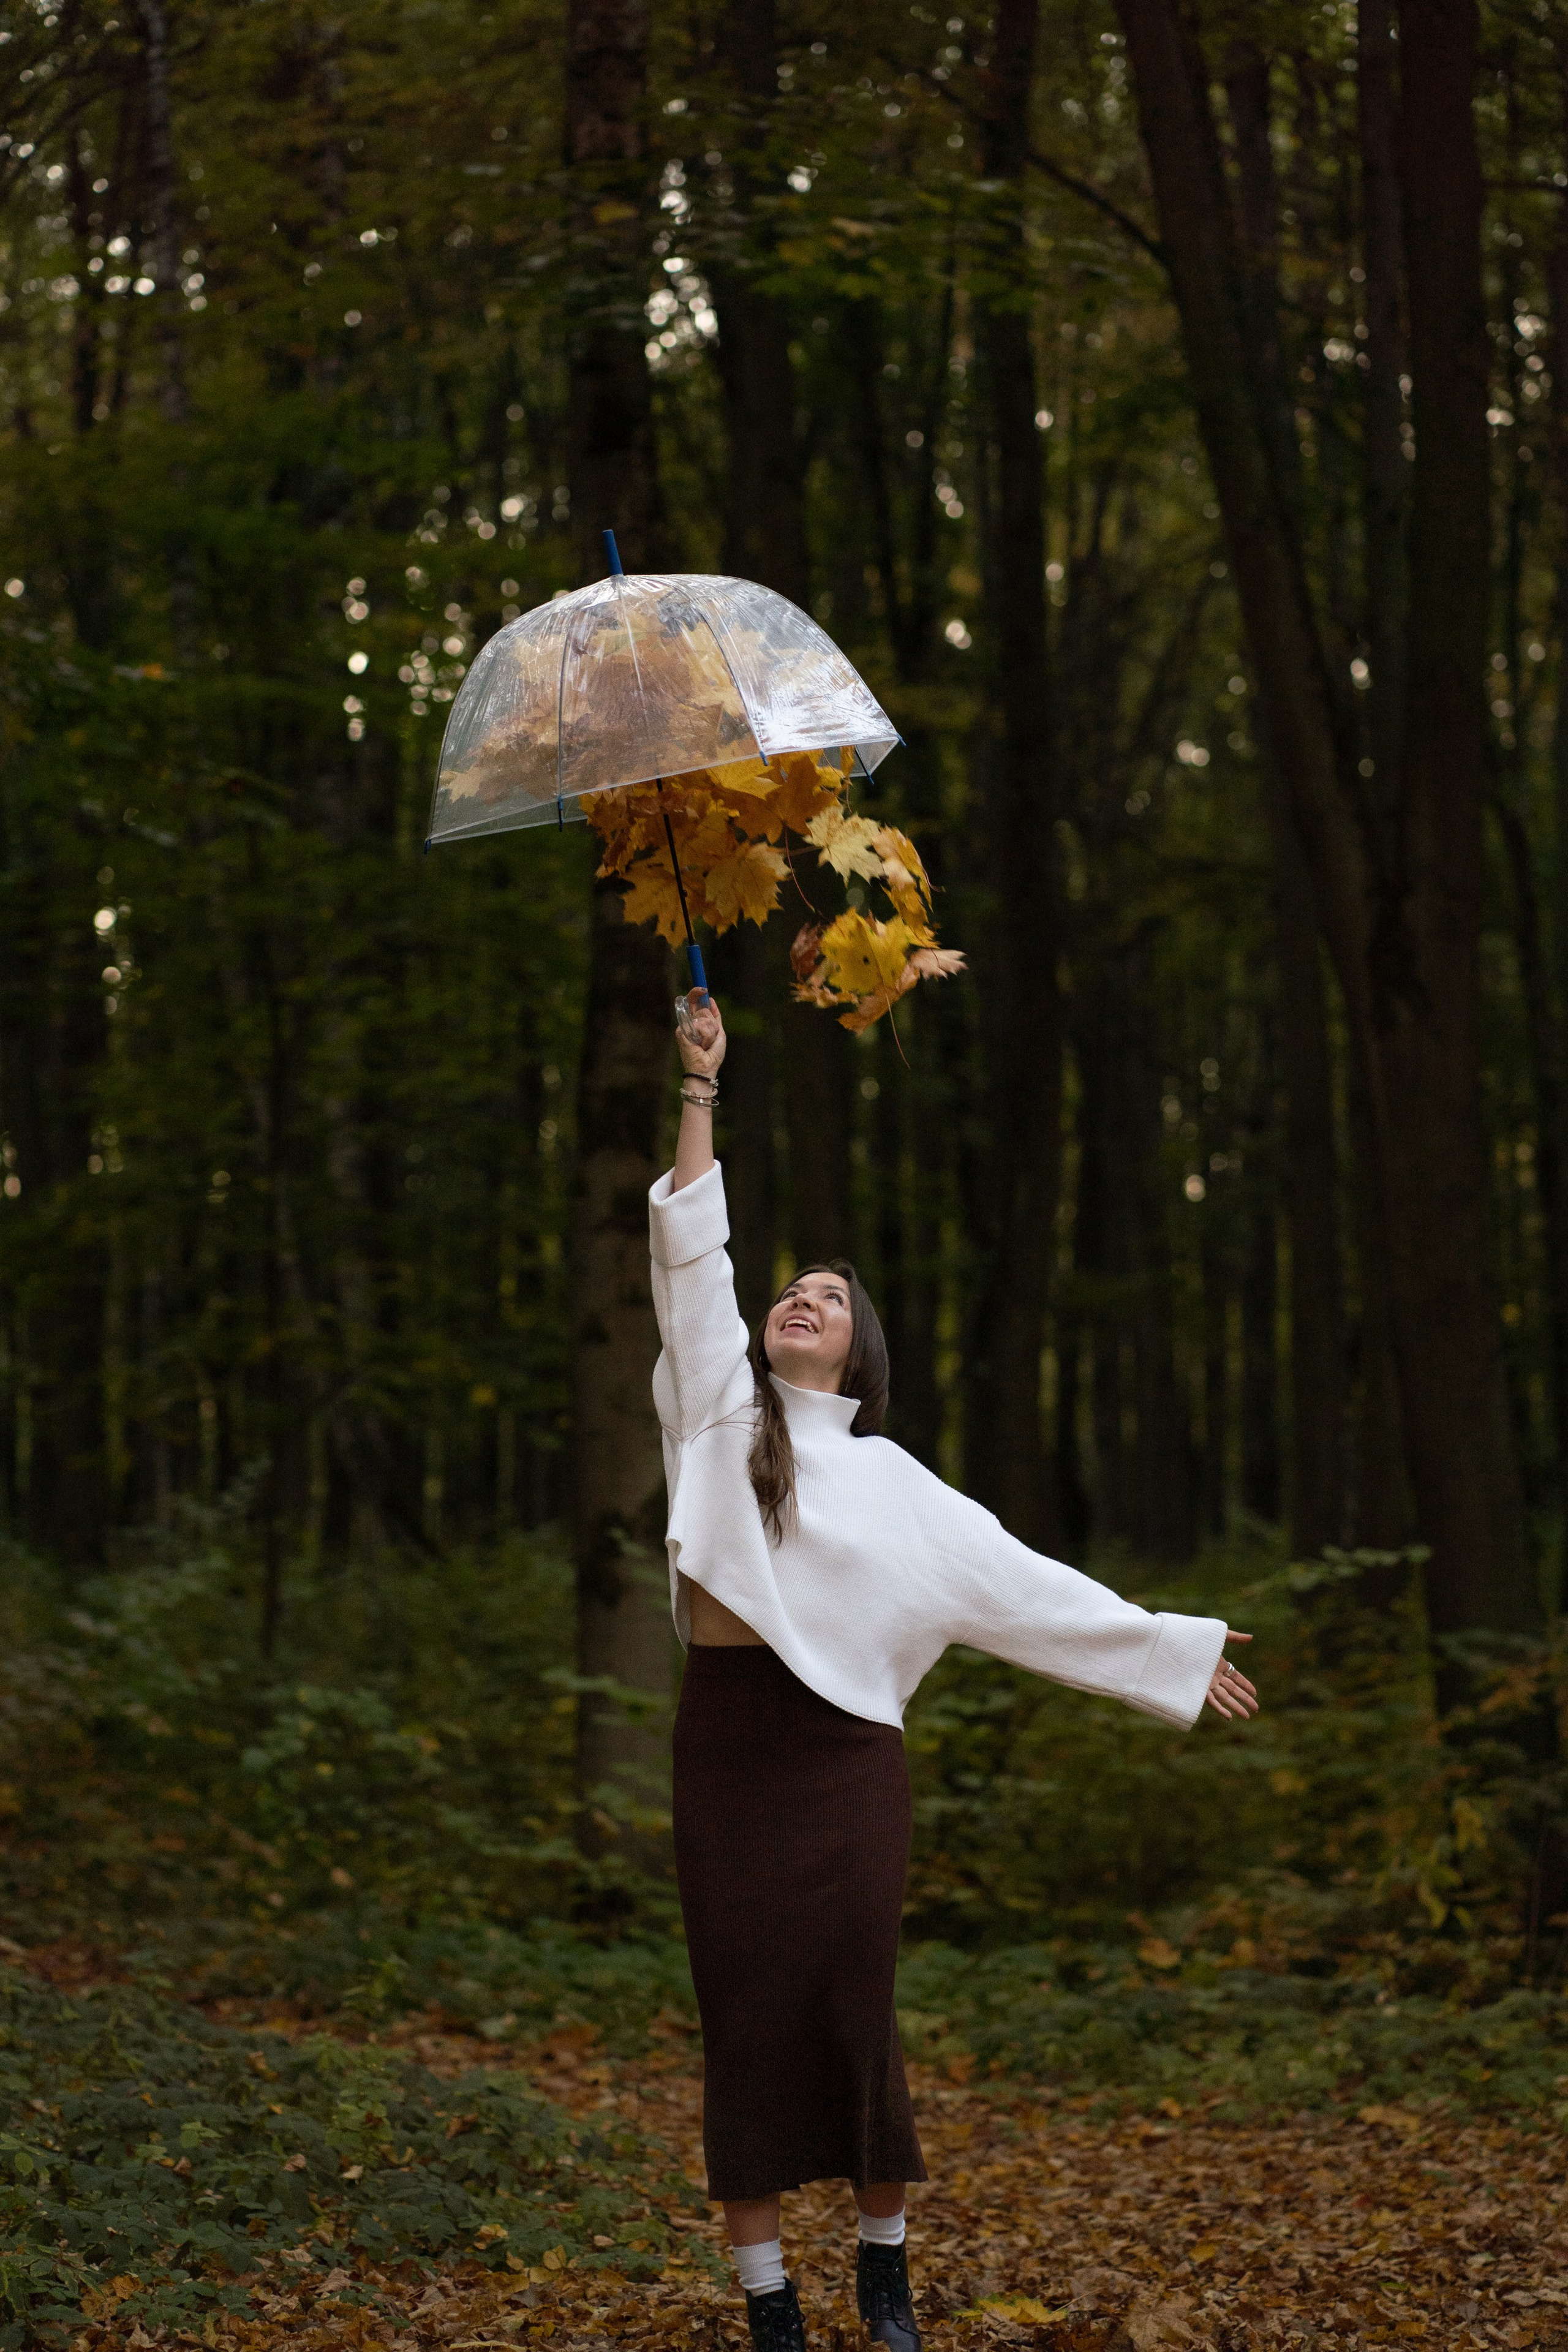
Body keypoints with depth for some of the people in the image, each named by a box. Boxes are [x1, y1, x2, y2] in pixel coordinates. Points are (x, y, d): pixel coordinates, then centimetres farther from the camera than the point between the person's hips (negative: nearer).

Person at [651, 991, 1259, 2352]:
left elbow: (1021, 1581, 14)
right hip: (729, 1742, 0)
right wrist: (701, 1089, -2)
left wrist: (1169, 1648, 11)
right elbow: (691, 1258, 3)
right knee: (745, 2009, -1)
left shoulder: (892, 1480, 13)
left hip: (847, 1748, 0)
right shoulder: (722, 1415, 10)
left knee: (852, 2009, -1)